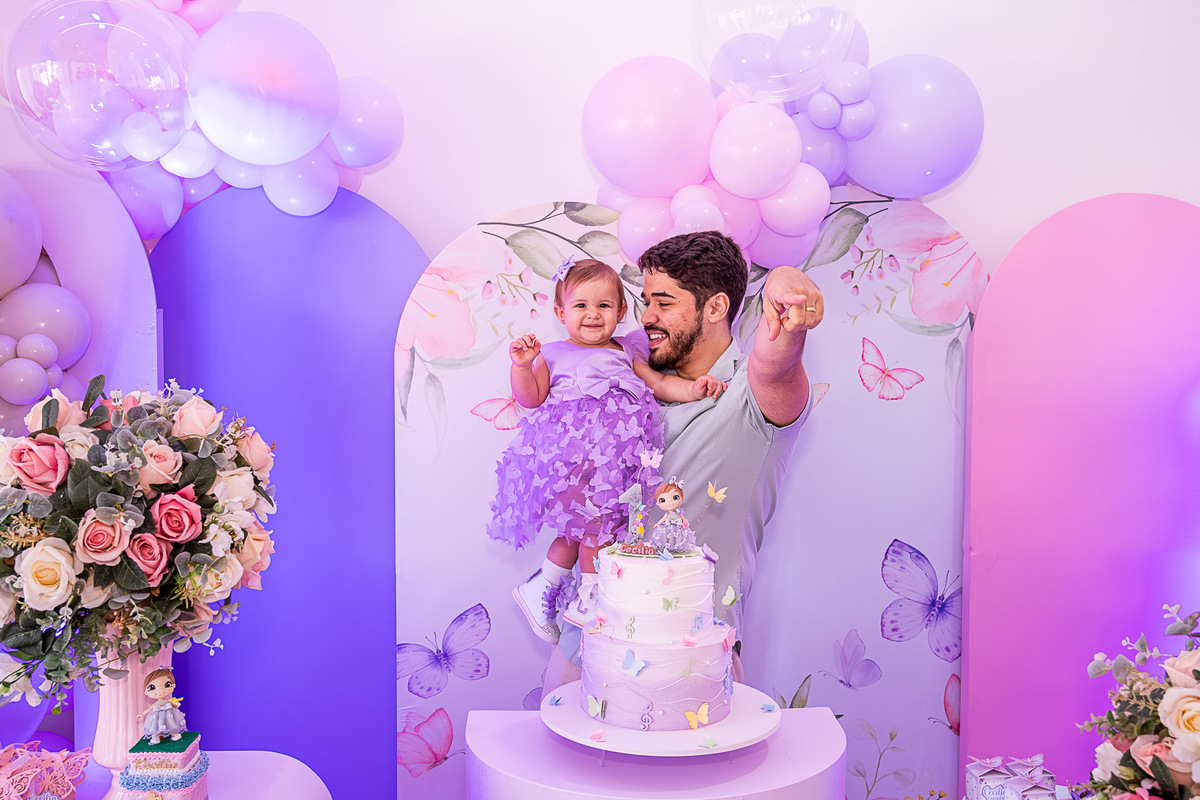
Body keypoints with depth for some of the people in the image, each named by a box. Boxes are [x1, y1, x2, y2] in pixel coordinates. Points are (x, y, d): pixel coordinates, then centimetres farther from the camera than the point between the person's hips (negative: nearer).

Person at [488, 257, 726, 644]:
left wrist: (692, 387, 1)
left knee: (581, 528, 6)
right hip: (569, 449, -4)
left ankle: (540, 590, 22)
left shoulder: (625, 353, 24)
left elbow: (660, 384, 18)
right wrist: (521, 365, -10)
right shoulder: (552, 354, 14)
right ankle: (588, 600, 4)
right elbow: (531, 398, 6)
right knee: (599, 517, -12)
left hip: (614, 449, 5)